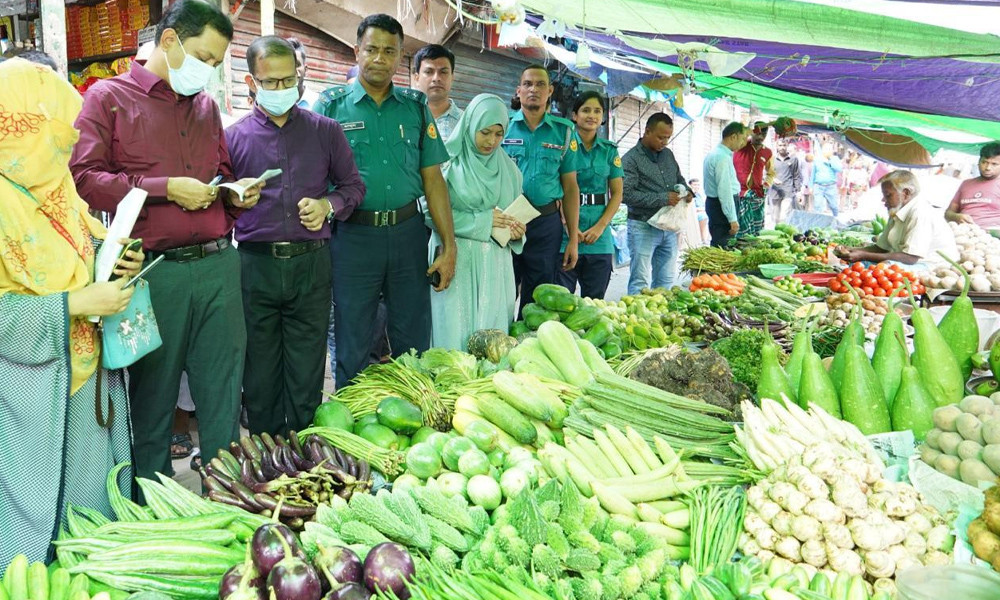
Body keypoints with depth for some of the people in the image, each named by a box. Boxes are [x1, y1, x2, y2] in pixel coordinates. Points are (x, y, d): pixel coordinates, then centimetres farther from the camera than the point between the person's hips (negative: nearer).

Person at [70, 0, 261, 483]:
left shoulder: (206, 106, 19)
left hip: (218, 265, 5)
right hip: (154, 272, -4)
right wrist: (167, 188, -14)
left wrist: (235, 193, 6)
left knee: (223, 397, 9)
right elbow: (83, 177, -9)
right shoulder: (108, 97, 1)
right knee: (152, 397, 8)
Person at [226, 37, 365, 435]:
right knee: (259, 375, 8)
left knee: (306, 375, 5)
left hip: (310, 263, 0)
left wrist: (328, 205, -5)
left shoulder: (325, 131, 8)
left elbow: (353, 185, 14)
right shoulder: (233, 137, 7)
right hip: (255, 264, 0)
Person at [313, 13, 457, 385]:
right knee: (353, 349, 7)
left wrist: (449, 246, 3)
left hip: (408, 232, 3)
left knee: (414, 344, 10)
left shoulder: (415, 107, 9)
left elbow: (433, 179, 8)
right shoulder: (330, 105, 2)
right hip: (353, 237, -2)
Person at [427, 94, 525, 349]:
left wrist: (517, 232, -3)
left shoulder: (508, 168, 13)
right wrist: (482, 220, -12)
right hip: (456, 263, -4)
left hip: (496, 266, 4)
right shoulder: (448, 162, -2)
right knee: (455, 336, -5)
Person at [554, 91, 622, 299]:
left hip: (599, 237, 4)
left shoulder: (609, 150, 11)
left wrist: (600, 226, -4)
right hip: (565, 235, -4)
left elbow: (616, 193, 9)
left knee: (595, 301, 8)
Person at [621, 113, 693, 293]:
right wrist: (662, 199, -20)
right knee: (640, 282, -5)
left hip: (669, 227, 7)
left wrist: (687, 191, 4)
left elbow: (679, 178, 28)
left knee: (666, 281, 11)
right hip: (643, 228, -7)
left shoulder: (668, 154, 13)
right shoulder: (631, 159, -10)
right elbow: (626, 194, -19)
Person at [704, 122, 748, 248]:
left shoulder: (714, 153, 14)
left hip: (713, 203, 10)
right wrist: (733, 219, -23)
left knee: (717, 244, 15)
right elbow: (725, 190, -23)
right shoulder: (723, 157, -19)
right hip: (721, 206, -10)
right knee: (723, 246, -8)